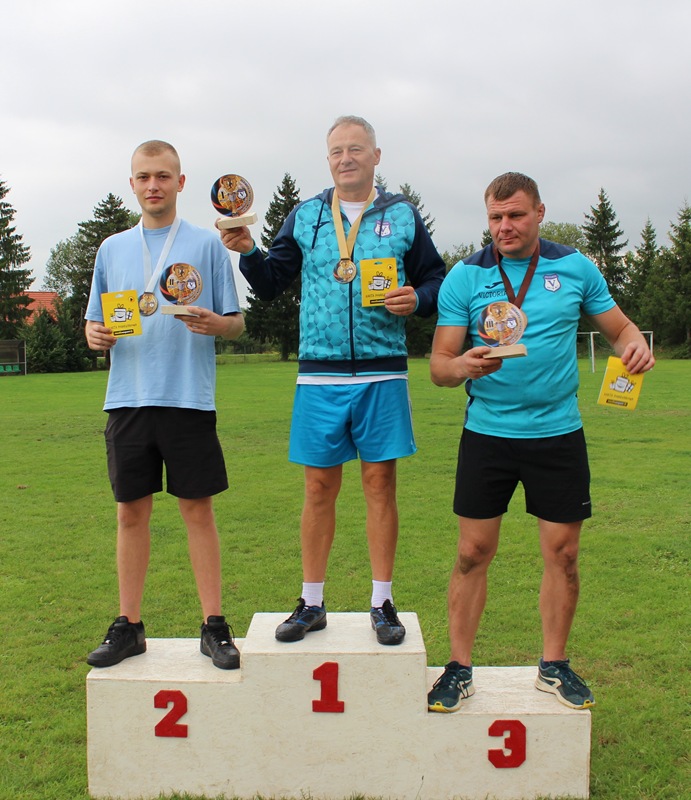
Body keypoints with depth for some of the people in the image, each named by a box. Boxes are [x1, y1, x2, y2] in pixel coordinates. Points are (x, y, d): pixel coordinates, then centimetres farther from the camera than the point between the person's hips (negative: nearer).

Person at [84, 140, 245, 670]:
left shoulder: (206, 245, 5)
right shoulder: (112, 249, 15)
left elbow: (237, 323, 4)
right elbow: (95, 324, 17)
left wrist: (215, 323, -17)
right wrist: (97, 335, -6)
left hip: (189, 397, -3)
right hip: (128, 398, 3)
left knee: (198, 508, 1)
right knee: (131, 511, 7)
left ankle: (214, 626, 11)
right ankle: (129, 626, 19)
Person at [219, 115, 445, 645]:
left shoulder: (403, 216, 8)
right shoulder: (304, 218, 11)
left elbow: (436, 279, 12)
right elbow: (271, 285, 11)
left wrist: (418, 299, -10)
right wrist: (248, 252, -7)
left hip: (382, 373, -1)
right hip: (320, 375, 1)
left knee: (380, 482, 4)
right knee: (319, 486, 5)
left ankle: (383, 603, 17)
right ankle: (311, 604, 18)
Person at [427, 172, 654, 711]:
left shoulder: (575, 267, 3)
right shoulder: (465, 277, -1)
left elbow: (619, 327, 10)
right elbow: (439, 365, -3)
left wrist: (636, 345, -13)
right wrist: (464, 366, -26)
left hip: (558, 434, 2)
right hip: (487, 434, -1)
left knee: (563, 553, 7)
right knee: (473, 553, 2)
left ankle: (555, 666, 25)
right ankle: (459, 669, 16)